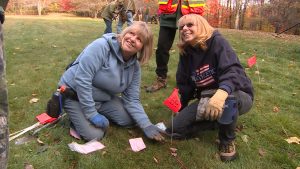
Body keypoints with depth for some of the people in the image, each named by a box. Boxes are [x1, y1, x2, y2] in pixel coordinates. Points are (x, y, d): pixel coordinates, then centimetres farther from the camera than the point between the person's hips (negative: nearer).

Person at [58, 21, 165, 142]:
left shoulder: (134, 66, -7)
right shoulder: (101, 46, -26)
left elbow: (131, 99, -6)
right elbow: (82, 80, -30)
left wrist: (147, 125, -17)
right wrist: (92, 114, -27)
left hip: (103, 99, 6)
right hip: (74, 93, -6)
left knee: (131, 120, -4)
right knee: (95, 135, -19)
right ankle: (77, 117, 9)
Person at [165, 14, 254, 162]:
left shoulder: (217, 42, -16)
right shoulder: (186, 53, 1)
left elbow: (233, 70, -32)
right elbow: (184, 85, 10)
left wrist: (222, 93, -52)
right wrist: (180, 110, 14)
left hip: (239, 96, -5)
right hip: (207, 99, 5)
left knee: (227, 98, -43)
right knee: (176, 128, -12)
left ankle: (227, 140, -13)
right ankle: (220, 120, 8)